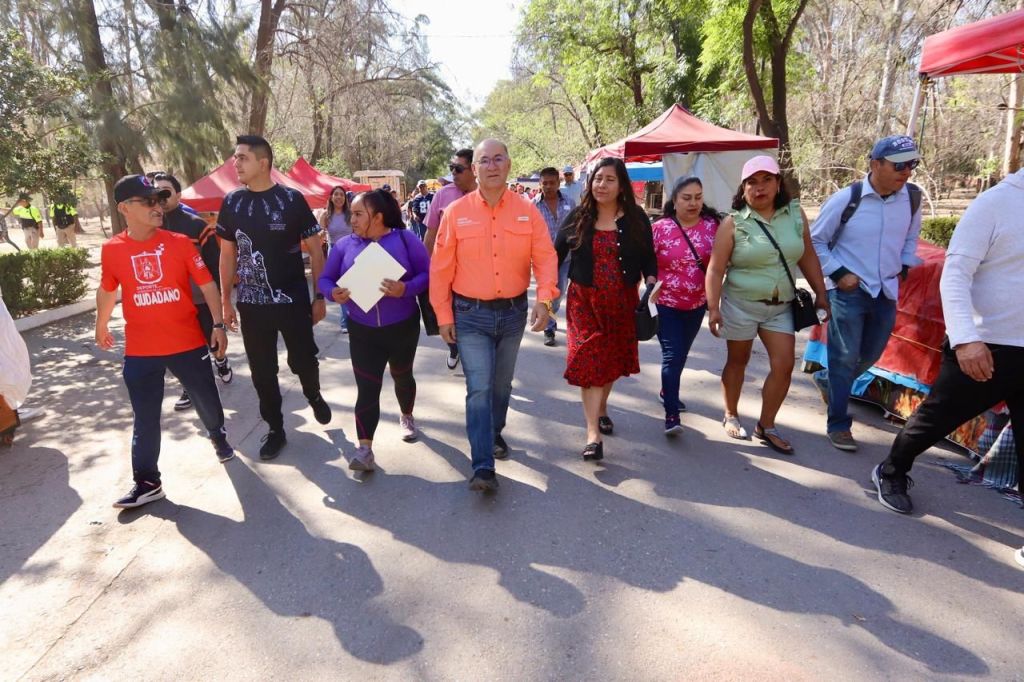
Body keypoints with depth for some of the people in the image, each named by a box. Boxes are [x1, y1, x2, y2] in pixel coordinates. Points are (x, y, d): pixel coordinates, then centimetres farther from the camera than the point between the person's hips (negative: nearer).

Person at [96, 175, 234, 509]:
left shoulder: (179, 242, -6)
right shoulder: (112, 250, -3)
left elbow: (207, 283, -4)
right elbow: (107, 290, 13)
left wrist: (218, 324, -9)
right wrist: (101, 327, 25)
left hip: (188, 343, 0)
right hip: (140, 351, 0)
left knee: (207, 400, 15)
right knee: (145, 419, 7)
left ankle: (219, 437, 45)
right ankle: (147, 482, 19)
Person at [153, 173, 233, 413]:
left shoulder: (197, 225, -10)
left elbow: (214, 262, -7)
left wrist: (219, 294, -9)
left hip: (201, 298, -3)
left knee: (212, 340, 12)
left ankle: (221, 361, 44)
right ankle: (190, 388, 23)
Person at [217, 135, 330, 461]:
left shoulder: (292, 200, -6)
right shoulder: (231, 202, 4)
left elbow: (315, 251, -2)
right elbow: (227, 255, 10)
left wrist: (320, 296, -5)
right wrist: (225, 301, 8)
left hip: (293, 300, -3)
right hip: (252, 304, 3)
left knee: (303, 360, 6)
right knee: (262, 371, 8)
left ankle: (314, 396, 39)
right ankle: (275, 429, 25)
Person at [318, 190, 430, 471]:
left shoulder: (405, 240, -9)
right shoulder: (344, 245, 0)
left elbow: (428, 273, -11)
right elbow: (324, 279, 3)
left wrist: (406, 289, -29)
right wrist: (333, 293, -20)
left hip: (403, 327, -1)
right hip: (362, 331, 1)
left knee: (402, 375, 20)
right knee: (366, 388, -4)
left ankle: (406, 417, 47)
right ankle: (365, 449, -2)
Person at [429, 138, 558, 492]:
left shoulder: (527, 210, -2)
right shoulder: (456, 212, -5)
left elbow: (545, 257, -4)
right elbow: (441, 268, -3)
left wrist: (544, 298, -20)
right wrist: (443, 316, -4)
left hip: (514, 312, 3)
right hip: (471, 315, -2)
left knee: (502, 384, 18)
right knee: (479, 389, -7)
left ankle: (494, 433, 44)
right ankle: (483, 467, -3)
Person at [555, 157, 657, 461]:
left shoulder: (636, 219, 1)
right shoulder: (577, 218, 1)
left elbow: (648, 257, 5)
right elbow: (556, 254, 5)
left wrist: (651, 281, -13)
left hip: (622, 301, 2)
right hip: (584, 300, -1)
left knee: (613, 359, 14)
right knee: (589, 362, -8)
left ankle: (601, 408, 41)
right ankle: (593, 434, -8)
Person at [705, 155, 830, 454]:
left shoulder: (795, 214, 2)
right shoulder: (733, 223, -10)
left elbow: (808, 256, 9)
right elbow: (716, 269, -12)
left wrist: (821, 294, 9)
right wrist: (713, 307, -18)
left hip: (781, 307, 4)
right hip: (741, 304, -3)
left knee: (784, 366, -1)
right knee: (737, 361, 10)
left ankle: (766, 426, 15)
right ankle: (731, 416, 30)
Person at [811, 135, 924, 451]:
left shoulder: (912, 198, 0)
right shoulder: (845, 199, -14)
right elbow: (816, 241, -4)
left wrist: (903, 268, 9)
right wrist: (838, 274, -11)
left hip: (886, 292, 5)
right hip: (848, 291, -5)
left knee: (870, 355, 17)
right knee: (845, 358, -1)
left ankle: (827, 379, 44)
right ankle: (838, 425, 11)